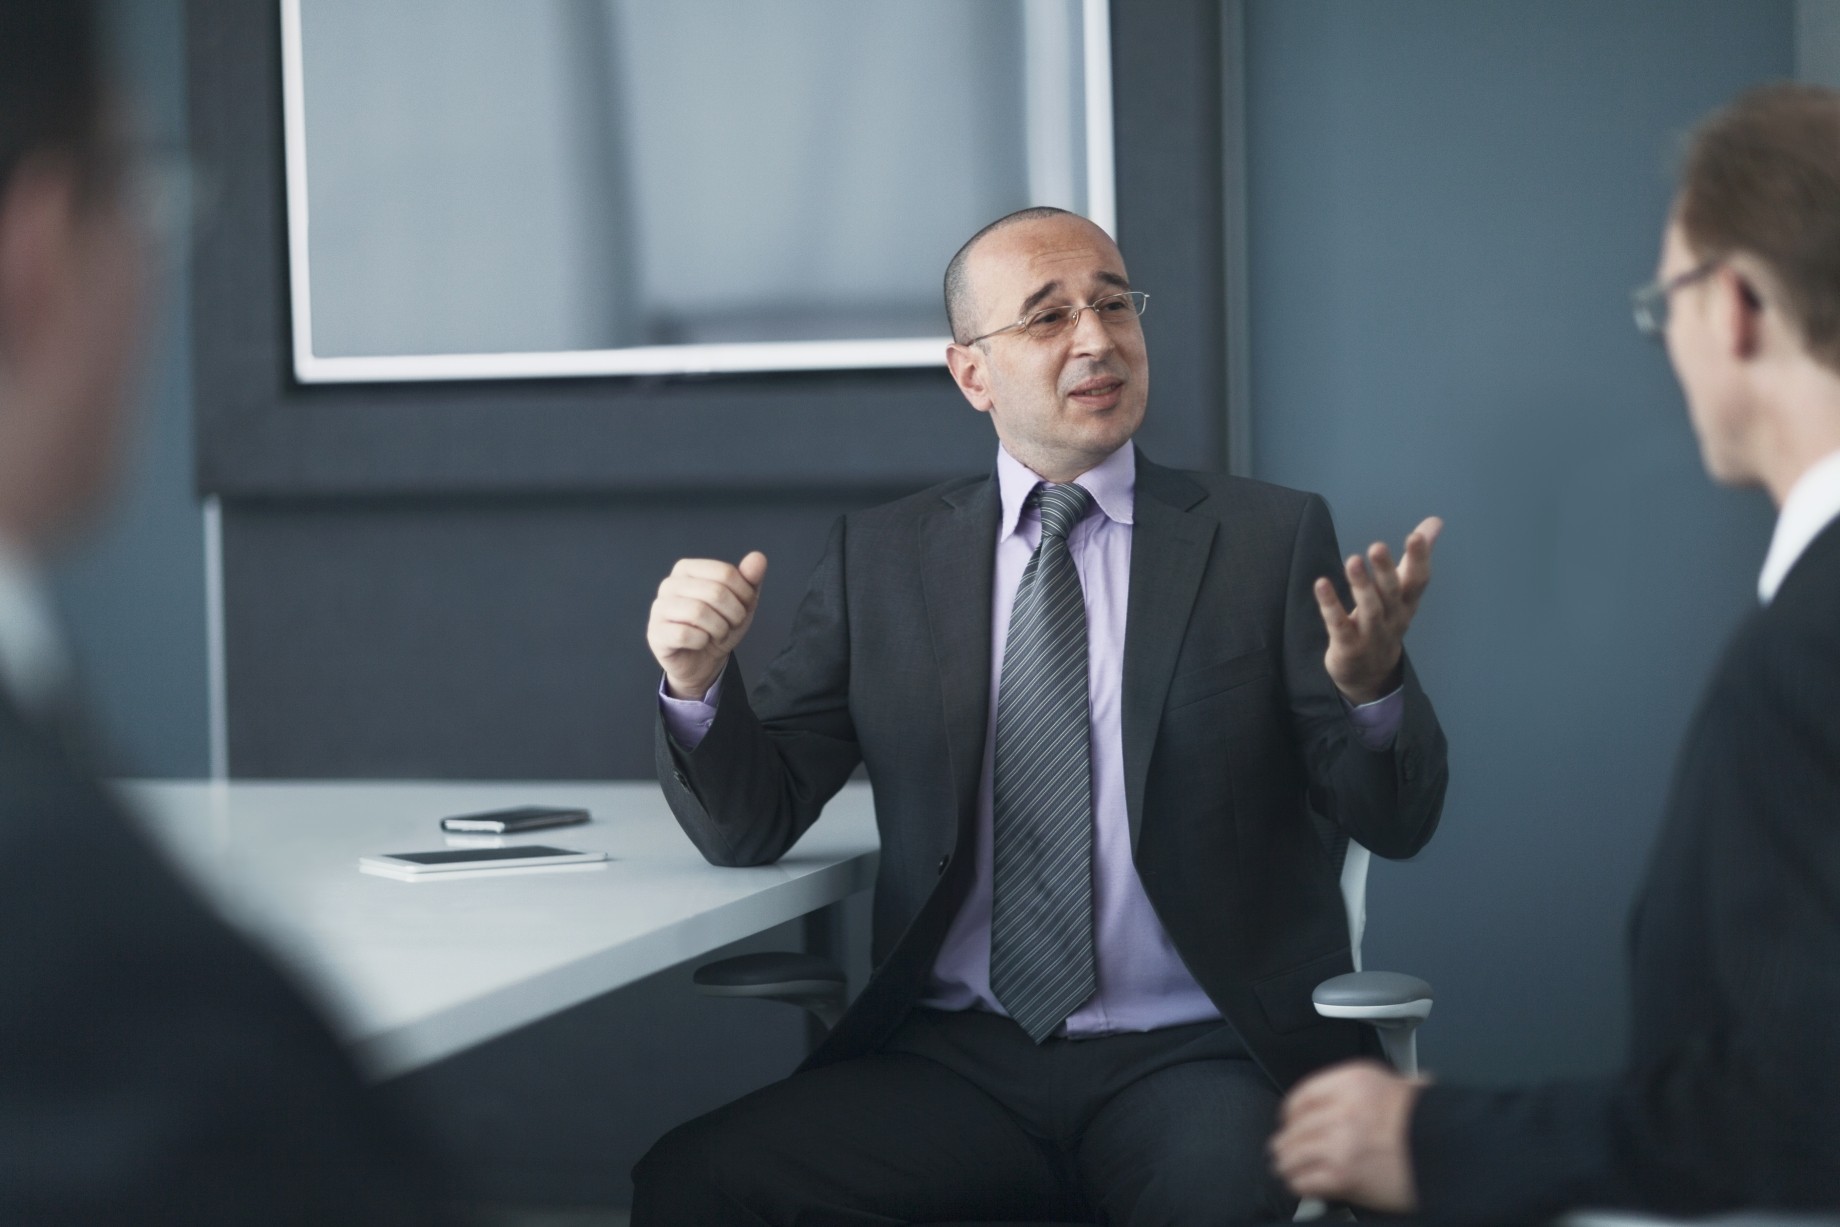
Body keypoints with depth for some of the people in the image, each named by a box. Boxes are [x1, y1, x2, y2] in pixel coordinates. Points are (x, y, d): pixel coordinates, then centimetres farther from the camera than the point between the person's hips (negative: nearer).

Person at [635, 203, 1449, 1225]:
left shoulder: (1271, 537, 6)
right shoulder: (883, 557, 11)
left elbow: (1396, 823, 1)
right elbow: (751, 826, 8)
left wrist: (1372, 686, -21)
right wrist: (699, 682, -13)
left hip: (1194, 1057, -2)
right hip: (956, 1058, 2)